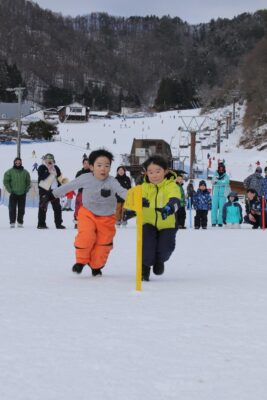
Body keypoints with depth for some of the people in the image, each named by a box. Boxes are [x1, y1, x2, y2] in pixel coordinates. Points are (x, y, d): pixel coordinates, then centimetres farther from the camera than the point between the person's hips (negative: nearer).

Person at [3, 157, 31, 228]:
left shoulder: (25, 172, 5)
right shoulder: (10, 172, -1)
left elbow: (28, 182, 12)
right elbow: (6, 181, 1)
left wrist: (26, 190, 1)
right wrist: (9, 190, -7)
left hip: (22, 194, 2)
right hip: (13, 194, -2)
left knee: (21, 209, 4)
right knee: (12, 209, -3)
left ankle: (20, 222, 11)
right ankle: (12, 222, 1)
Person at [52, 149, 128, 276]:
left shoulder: (112, 181, -20)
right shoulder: (85, 178, -16)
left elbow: (122, 192, -36)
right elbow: (69, 186, -4)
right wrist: (52, 195, 1)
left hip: (106, 217, 1)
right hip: (88, 213, -1)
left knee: (104, 243, 4)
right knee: (86, 236, -22)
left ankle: (96, 266, 30)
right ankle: (81, 261, 4)